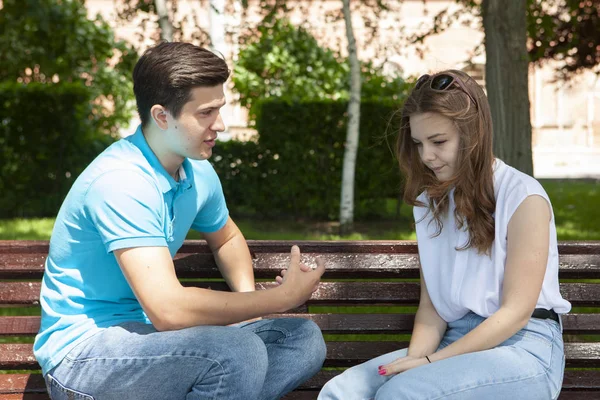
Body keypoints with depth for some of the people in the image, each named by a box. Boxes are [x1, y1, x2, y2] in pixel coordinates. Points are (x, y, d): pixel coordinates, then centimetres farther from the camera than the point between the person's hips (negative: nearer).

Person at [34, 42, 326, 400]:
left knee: (304, 339, -2)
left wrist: (246, 302, 4)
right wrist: (282, 297, -23)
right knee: (239, 351, -31)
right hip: (84, 353, -8)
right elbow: (168, 309, -31)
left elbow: (226, 238, 25)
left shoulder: (198, 173, 2)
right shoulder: (121, 183, -24)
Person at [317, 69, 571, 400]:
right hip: (457, 346, 6)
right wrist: (416, 359, -12)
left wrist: (432, 362, -16)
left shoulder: (523, 197, -9)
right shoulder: (429, 202, 12)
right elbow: (431, 304, 8)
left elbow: (516, 311, -11)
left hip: (522, 349, -5)